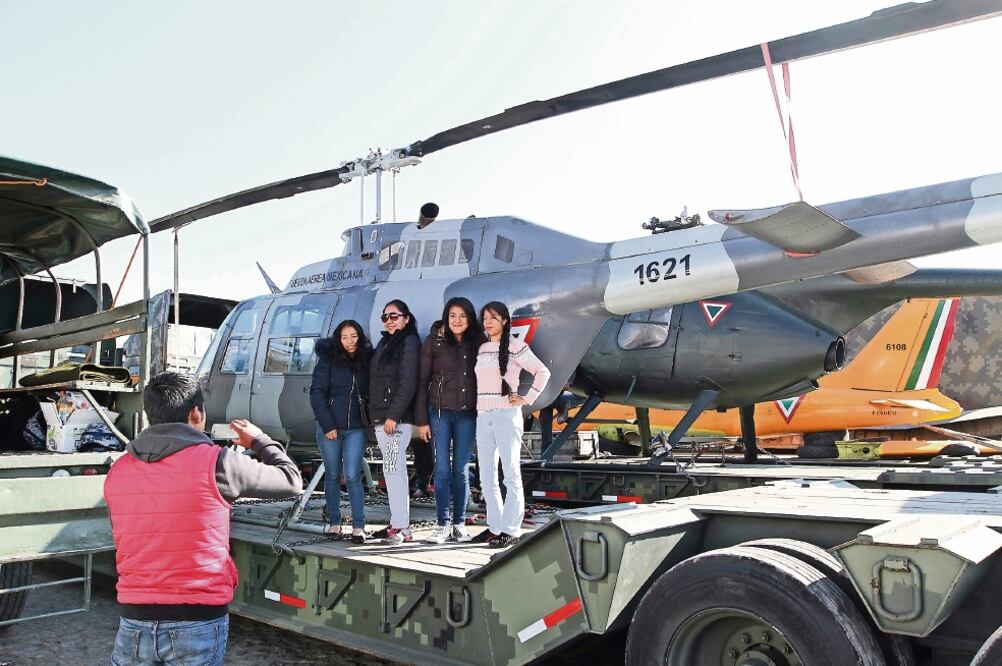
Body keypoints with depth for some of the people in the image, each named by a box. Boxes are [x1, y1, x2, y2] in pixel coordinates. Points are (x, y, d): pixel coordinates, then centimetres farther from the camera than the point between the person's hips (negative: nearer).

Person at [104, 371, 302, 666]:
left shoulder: (117, 472, 2)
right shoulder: (214, 462, -13)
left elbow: (127, 542, 13)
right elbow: (291, 480, -1)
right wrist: (259, 440, 15)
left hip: (135, 620, 4)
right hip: (198, 622, -4)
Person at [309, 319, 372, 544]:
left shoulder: (367, 361, 4)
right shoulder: (328, 359, -3)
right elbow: (317, 393, -6)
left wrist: (370, 420, -3)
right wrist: (328, 425, -11)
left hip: (356, 428, 1)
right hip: (330, 427, 0)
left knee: (353, 476, -6)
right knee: (332, 475, 9)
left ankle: (358, 527, -2)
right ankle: (334, 523, 20)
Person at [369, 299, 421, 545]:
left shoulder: (410, 342, -7)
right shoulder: (384, 343, 19)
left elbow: (408, 383, -15)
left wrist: (393, 415, -19)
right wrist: (376, 414, 13)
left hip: (398, 418, -9)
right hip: (381, 418, 9)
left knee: (393, 469, -12)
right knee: (394, 470, 10)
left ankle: (401, 526, -9)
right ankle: (400, 523, 16)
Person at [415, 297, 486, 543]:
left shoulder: (478, 343, 6)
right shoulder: (433, 342, 1)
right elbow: (422, 381, 1)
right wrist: (421, 420, -3)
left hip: (467, 415, 2)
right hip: (440, 412, -1)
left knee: (461, 470, 6)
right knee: (442, 469, -2)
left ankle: (460, 525, 14)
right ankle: (443, 526, 4)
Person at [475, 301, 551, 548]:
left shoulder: (515, 346, -3)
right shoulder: (482, 349, 14)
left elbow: (542, 372, -4)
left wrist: (527, 399, -8)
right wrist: (477, 407, 6)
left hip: (506, 416, -6)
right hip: (483, 416, 7)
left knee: (510, 474, -2)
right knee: (486, 477, 8)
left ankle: (511, 530, 2)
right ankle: (495, 526, 16)